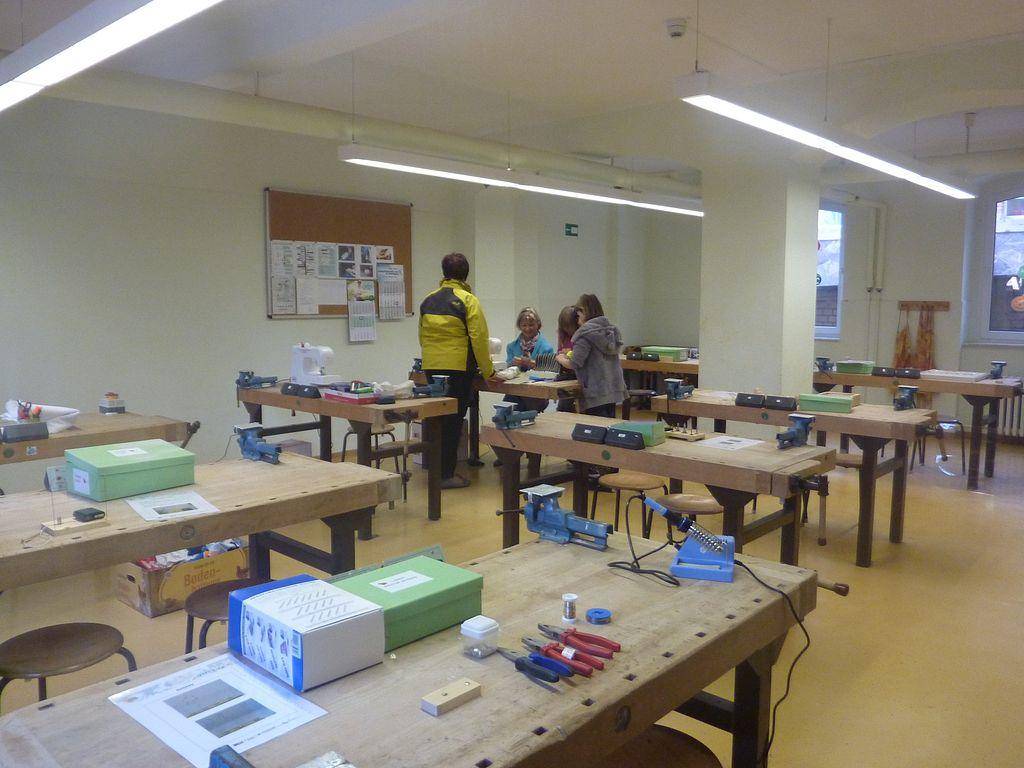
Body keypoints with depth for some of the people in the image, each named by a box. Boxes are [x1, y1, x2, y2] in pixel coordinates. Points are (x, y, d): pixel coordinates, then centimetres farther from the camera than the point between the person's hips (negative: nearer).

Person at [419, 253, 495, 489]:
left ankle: (436, 468, 24)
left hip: (431, 368, 6)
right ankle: (446, 474, 4)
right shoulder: (468, 301, -9)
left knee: (437, 419, 16)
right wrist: (487, 370, -3)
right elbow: (478, 338, -12)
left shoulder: (428, 301, 9)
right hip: (458, 369, -6)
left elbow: (422, 336, 15)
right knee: (453, 420, 2)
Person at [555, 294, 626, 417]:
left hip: (596, 392, -8)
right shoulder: (610, 328, 11)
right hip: (614, 388, 8)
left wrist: (560, 359, 4)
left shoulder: (586, 333, -14)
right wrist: (572, 355, 21)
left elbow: (575, 364, -16)